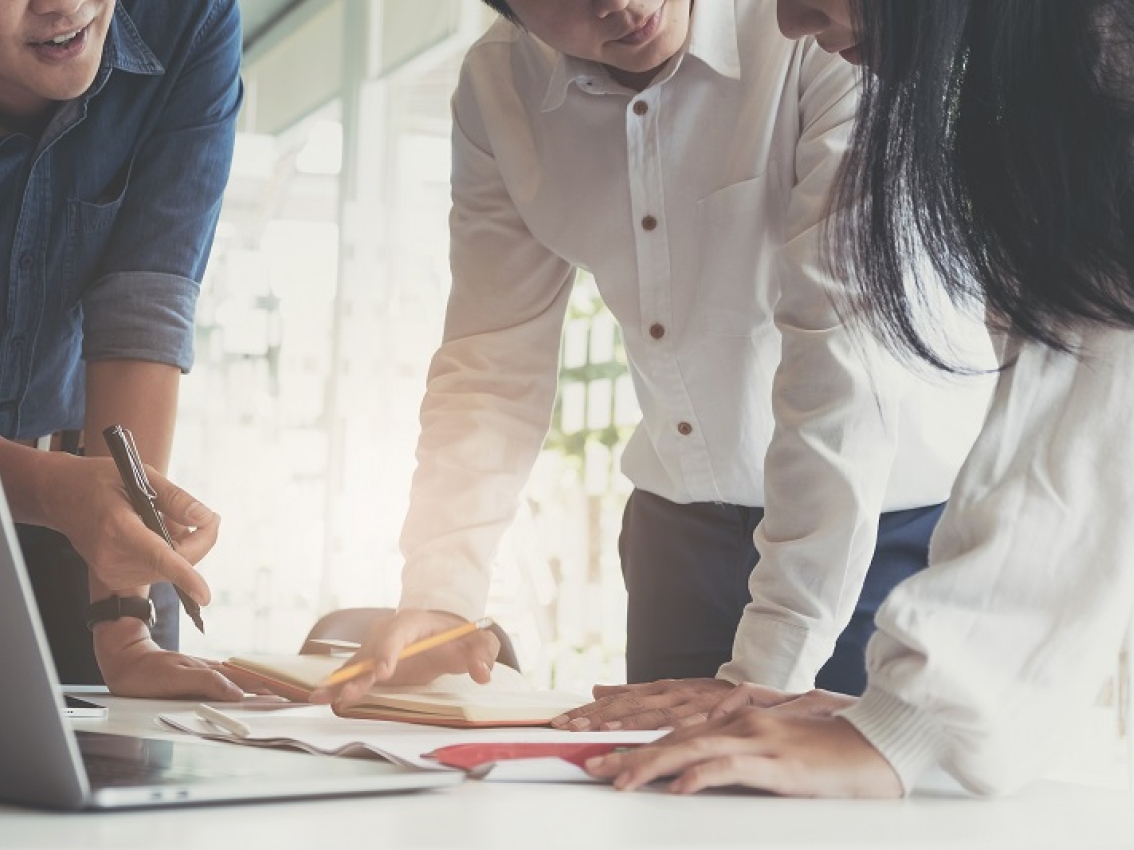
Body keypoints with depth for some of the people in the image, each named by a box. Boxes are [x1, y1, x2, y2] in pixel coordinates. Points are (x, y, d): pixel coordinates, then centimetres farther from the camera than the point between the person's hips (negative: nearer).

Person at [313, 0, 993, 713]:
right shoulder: (497, 88, -7)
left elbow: (844, 349, -28)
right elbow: (494, 360, -5)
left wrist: (766, 673, -30)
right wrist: (437, 599, -18)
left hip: (889, 513, -4)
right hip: (684, 515, 4)